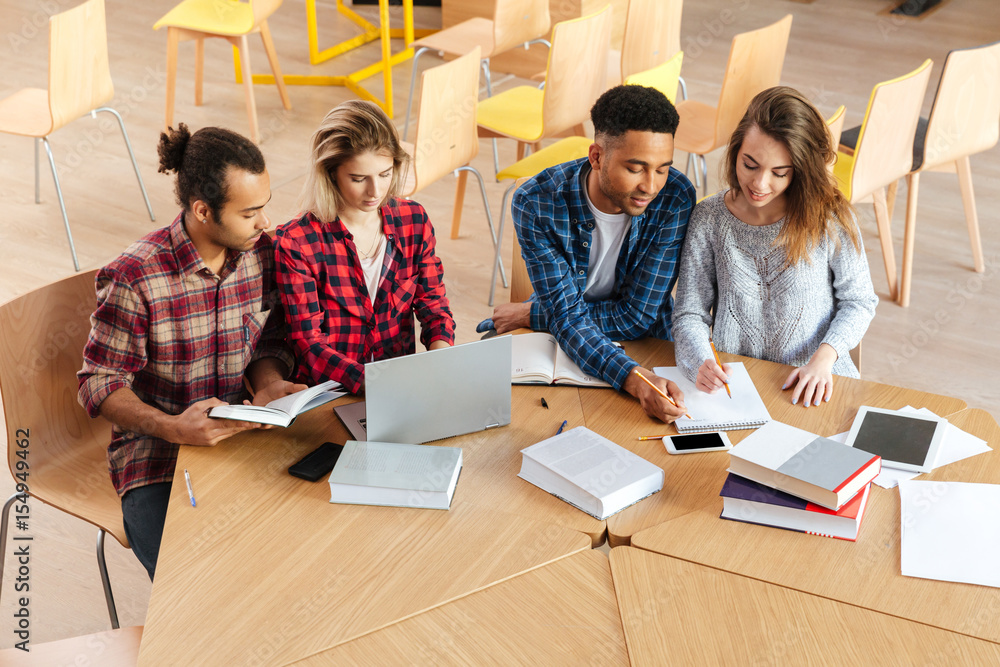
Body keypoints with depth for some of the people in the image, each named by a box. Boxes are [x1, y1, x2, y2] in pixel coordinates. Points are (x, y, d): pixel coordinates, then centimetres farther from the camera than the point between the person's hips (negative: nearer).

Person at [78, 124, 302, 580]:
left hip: (239, 440, 5)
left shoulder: (262, 253, -3)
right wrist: (171, 427, -27)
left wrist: (270, 384, -11)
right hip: (157, 460, -4)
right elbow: (99, 386, -11)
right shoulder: (132, 279, -18)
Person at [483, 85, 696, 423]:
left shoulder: (676, 199, -22)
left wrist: (529, 315, -14)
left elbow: (637, 317, -18)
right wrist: (635, 379, -44)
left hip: (642, 344, -2)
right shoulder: (536, 201, -22)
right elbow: (567, 316, -26)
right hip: (557, 341, 3)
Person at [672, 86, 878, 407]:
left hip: (812, 389, -1)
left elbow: (858, 301, 5)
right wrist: (701, 362, -22)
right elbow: (690, 314, -1)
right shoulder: (709, 220, -4)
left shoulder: (829, 218, -6)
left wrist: (824, 358, -12)